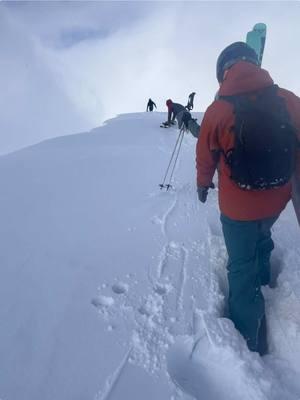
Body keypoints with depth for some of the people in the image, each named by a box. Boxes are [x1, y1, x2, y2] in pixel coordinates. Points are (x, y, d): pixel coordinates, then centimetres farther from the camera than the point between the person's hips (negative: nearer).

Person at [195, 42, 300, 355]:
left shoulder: (217, 111, -17)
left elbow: (205, 158, -3)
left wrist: (203, 184, 16)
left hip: (238, 205, -3)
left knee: (242, 264, 13)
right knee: (261, 235, 33)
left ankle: (249, 335, 29)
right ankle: (262, 279, 60)